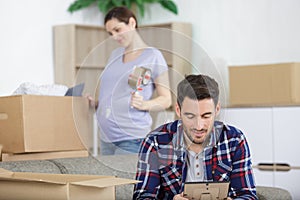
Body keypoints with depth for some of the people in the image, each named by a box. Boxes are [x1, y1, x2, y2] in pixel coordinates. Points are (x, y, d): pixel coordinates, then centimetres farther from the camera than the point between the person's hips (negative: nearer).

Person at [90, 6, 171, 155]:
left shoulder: (152, 56, -1)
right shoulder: (115, 55, 16)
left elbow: (166, 100, -2)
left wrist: (144, 105, -20)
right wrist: (95, 103, 6)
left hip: (131, 139, -6)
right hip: (106, 137, 6)